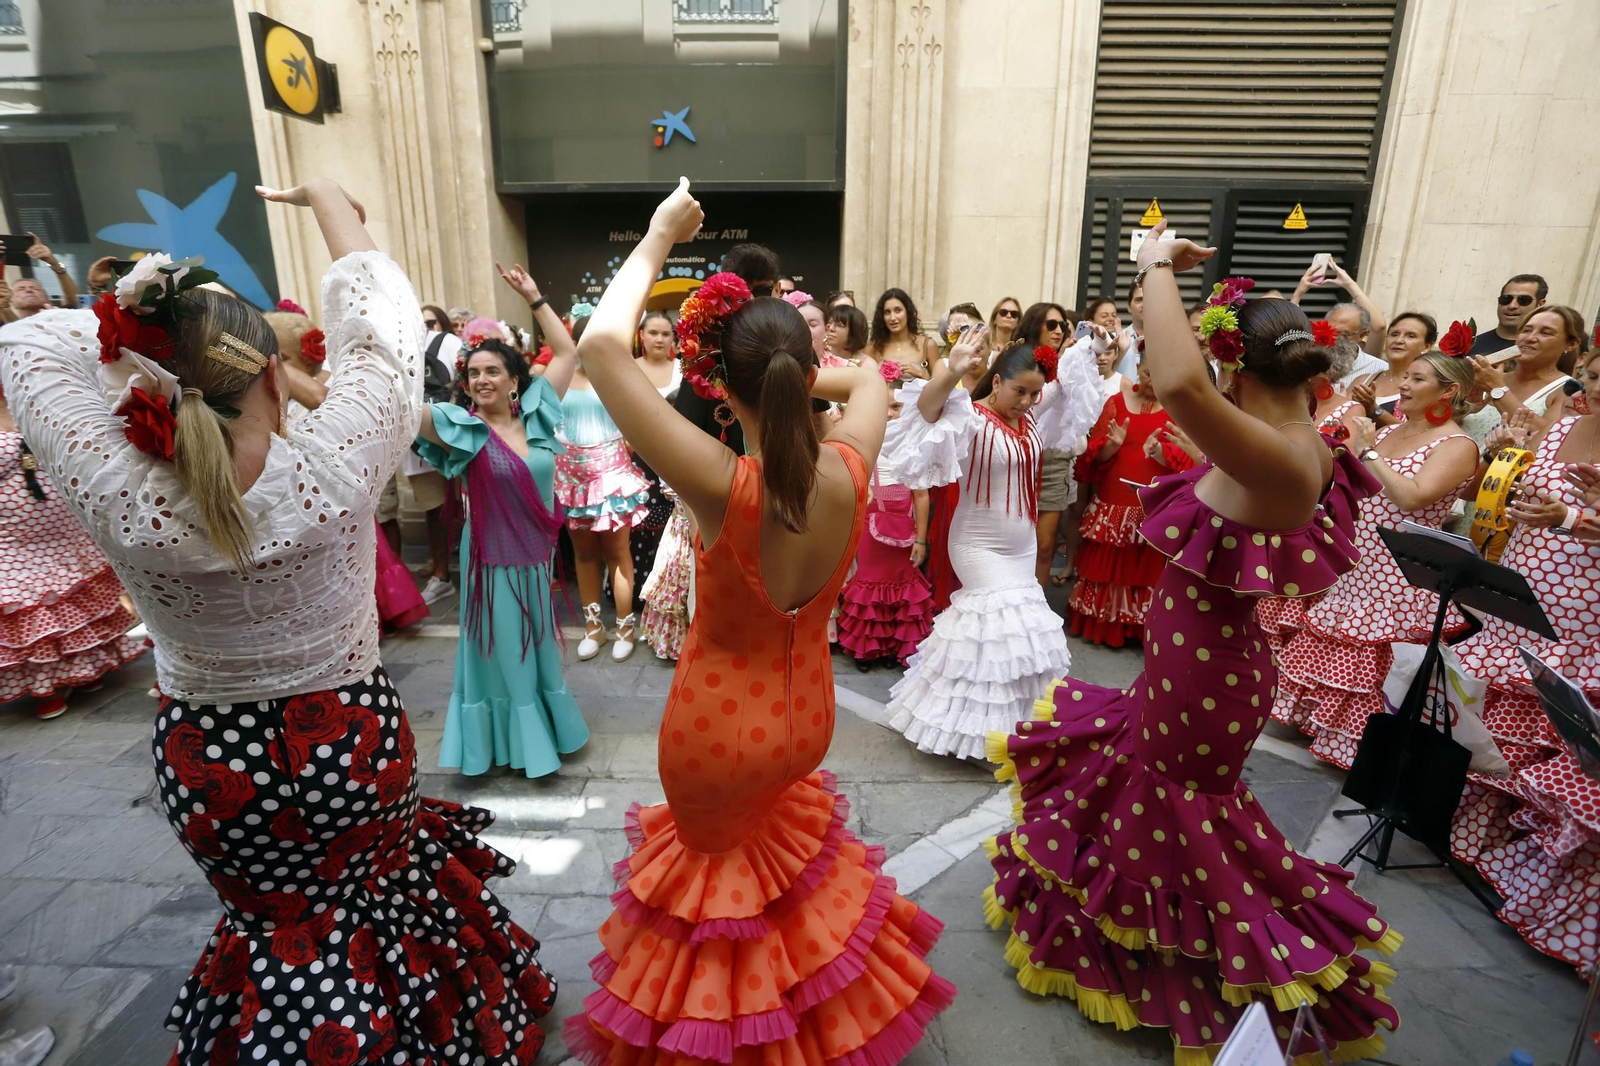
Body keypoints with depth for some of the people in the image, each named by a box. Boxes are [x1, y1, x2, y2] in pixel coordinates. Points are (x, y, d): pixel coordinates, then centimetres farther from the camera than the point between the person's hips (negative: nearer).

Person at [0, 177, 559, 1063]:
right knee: (372, 892, 27)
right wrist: (326, 197, 2)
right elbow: (376, 318, -11)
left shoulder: (116, 496, -23)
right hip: (351, 748, -1)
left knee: (274, 914, 29)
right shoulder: (331, 467, -27)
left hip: (204, 762, 2)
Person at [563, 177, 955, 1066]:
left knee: (719, 865, 27)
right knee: (771, 847, 37)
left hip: (716, 728, -5)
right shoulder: (848, 472, -21)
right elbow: (870, 378, 4)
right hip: (806, 715, 5)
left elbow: (602, 344, -33)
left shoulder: (725, 487, -34)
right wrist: (800, 377, 0)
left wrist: (657, 238, -21)